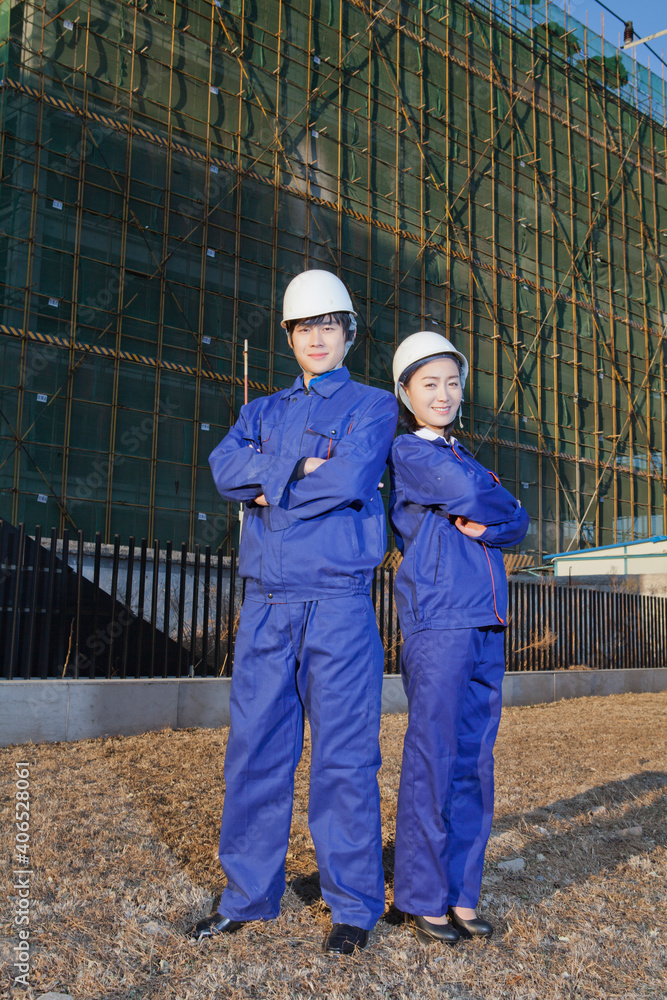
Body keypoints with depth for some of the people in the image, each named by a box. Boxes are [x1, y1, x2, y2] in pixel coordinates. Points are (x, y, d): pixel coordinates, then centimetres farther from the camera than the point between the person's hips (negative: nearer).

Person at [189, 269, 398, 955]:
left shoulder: (373, 406, 7)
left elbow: (349, 479, -13)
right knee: (254, 749, 7)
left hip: (338, 602, -4)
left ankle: (354, 905, 14)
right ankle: (248, 896, 22)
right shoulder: (262, 412, 20)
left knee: (344, 755, 0)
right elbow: (225, 469, 0)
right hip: (265, 603, 4)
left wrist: (269, 490, -3)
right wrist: (301, 467, -11)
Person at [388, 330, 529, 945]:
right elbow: (468, 492, -16)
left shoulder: (466, 457, 23)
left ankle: (461, 893, 19)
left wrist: (487, 525, -9)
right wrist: (500, 505, 4)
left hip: (486, 624, 7)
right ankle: (423, 899, 10)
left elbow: (518, 525, 11)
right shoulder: (408, 451, 1)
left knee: (475, 761, 8)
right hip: (437, 621, -7)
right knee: (433, 761, -3)